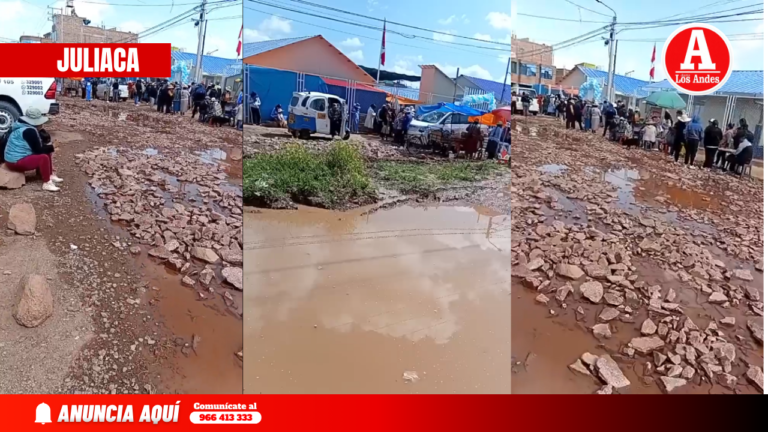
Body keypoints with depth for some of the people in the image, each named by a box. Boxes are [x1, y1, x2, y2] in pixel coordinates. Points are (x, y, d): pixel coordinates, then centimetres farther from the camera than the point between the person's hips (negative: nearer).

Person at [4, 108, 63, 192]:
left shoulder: (27, 127, 10)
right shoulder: (29, 131, -21)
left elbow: (46, 138, 14)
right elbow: (38, 150, -19)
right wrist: (50, 147, -4)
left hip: (19, 157, 11)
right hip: (16, 162, -11)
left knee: (47, 152, 12)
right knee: (44, 157, -28)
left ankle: (50, 175, 12)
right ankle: (46, 183, -25)